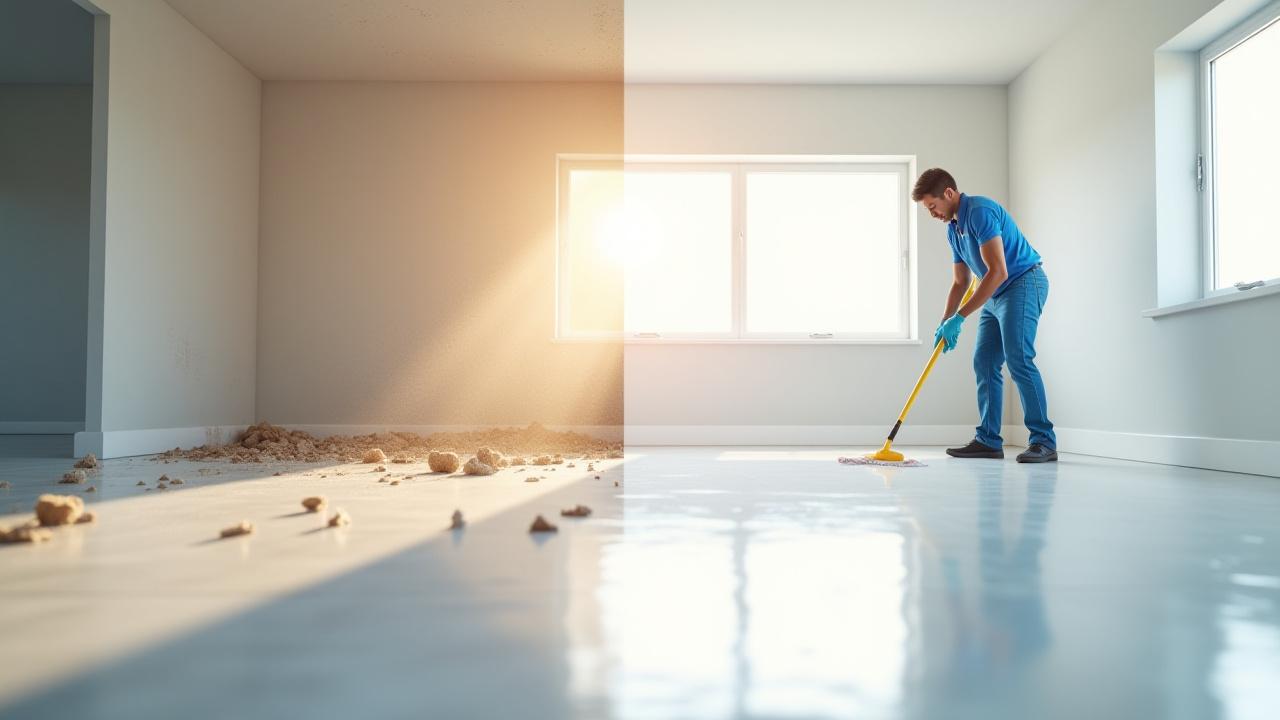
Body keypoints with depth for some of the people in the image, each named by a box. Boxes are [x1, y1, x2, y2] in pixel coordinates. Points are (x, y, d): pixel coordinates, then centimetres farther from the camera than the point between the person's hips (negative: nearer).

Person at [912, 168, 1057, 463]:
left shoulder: (980, 211, -19)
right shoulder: (953, 229, 11)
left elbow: (998, 272, -25)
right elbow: (960, 283, 18)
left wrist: (960, 317, -24)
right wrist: (945, 323, 8)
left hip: (1023, 284, -10)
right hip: (995, 295, 10)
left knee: (1018, 360, -18)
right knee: (984, 363, 4)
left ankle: (1044, 441, -12)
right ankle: (988, 440, 8)